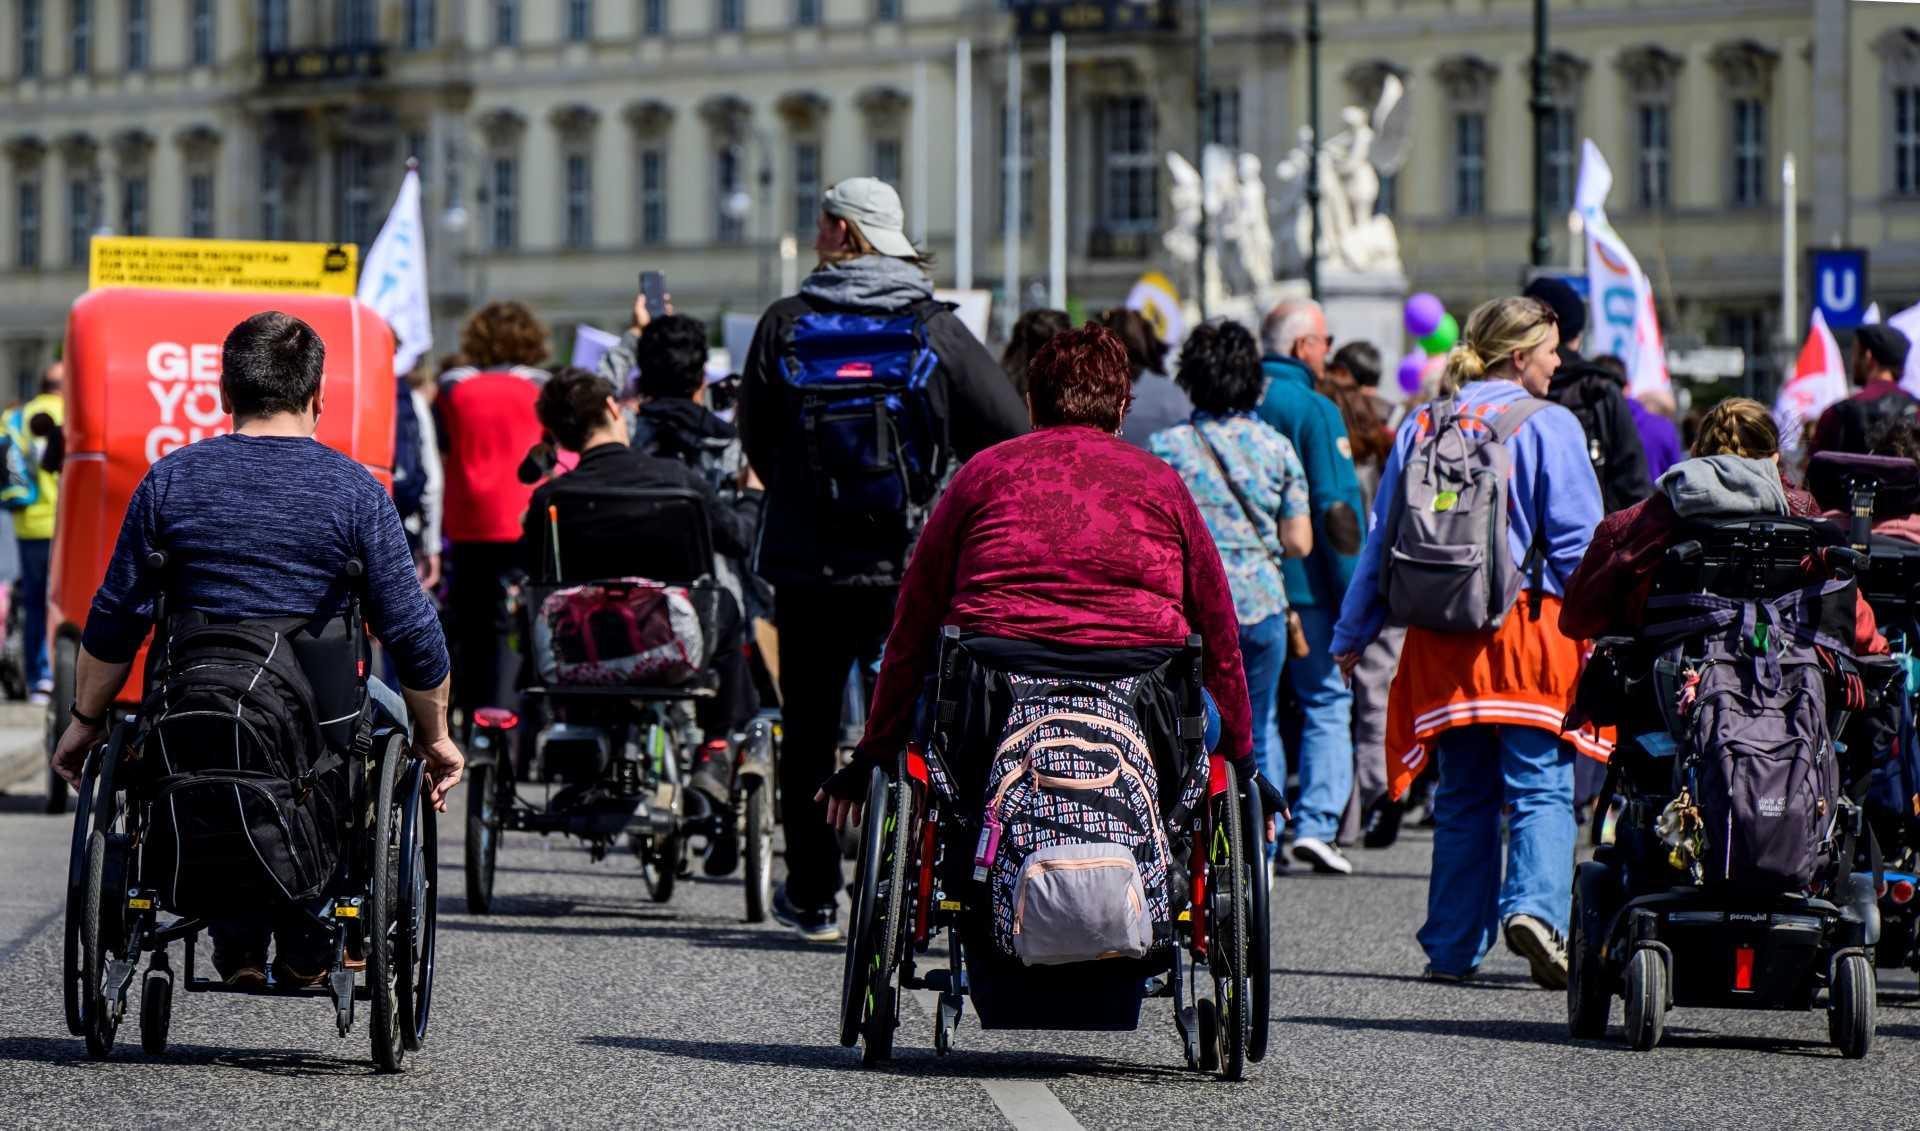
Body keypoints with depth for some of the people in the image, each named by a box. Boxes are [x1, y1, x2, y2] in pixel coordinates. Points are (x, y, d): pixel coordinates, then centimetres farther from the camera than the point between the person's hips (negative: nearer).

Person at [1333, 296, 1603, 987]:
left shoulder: (1421, 429, 9)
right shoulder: (1549, 427, -4)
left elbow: (1381, 541, 12)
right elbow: (1577, 542, -8)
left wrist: (1353, 634, 20)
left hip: (1441, 638, 4)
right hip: (1527, 631, -4)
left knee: (1462, 794, 13)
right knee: (1540, 787, -3)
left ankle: (1453, 947, 13)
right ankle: (1534, 904, -26)